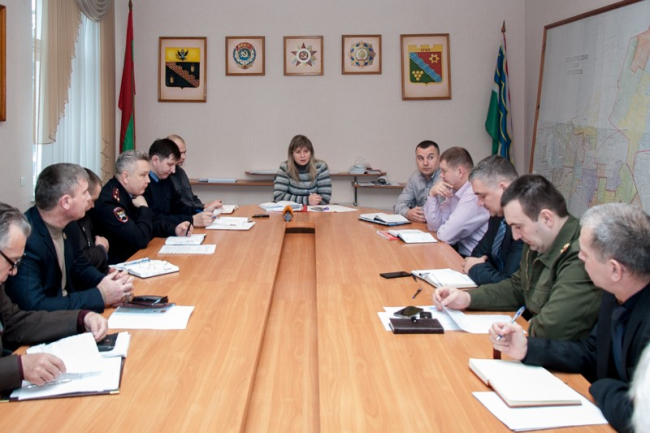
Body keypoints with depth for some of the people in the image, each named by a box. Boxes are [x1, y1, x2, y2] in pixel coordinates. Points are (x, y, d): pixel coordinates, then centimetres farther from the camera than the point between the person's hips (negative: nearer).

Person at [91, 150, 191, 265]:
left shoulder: (132, 194, 3)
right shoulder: (109, 201, -24)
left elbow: (151, 222, 17)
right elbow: (140, 240, -27)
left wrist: (174, 229, -1)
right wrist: (144, 208, -13)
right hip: (118, 265, -8)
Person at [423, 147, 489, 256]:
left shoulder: (475, 195, -23)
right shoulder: (455, 190, 5)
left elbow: (445, 235, -21)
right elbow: (434, 226, 8)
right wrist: (432, 195, -4)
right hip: (460, 253, 7)